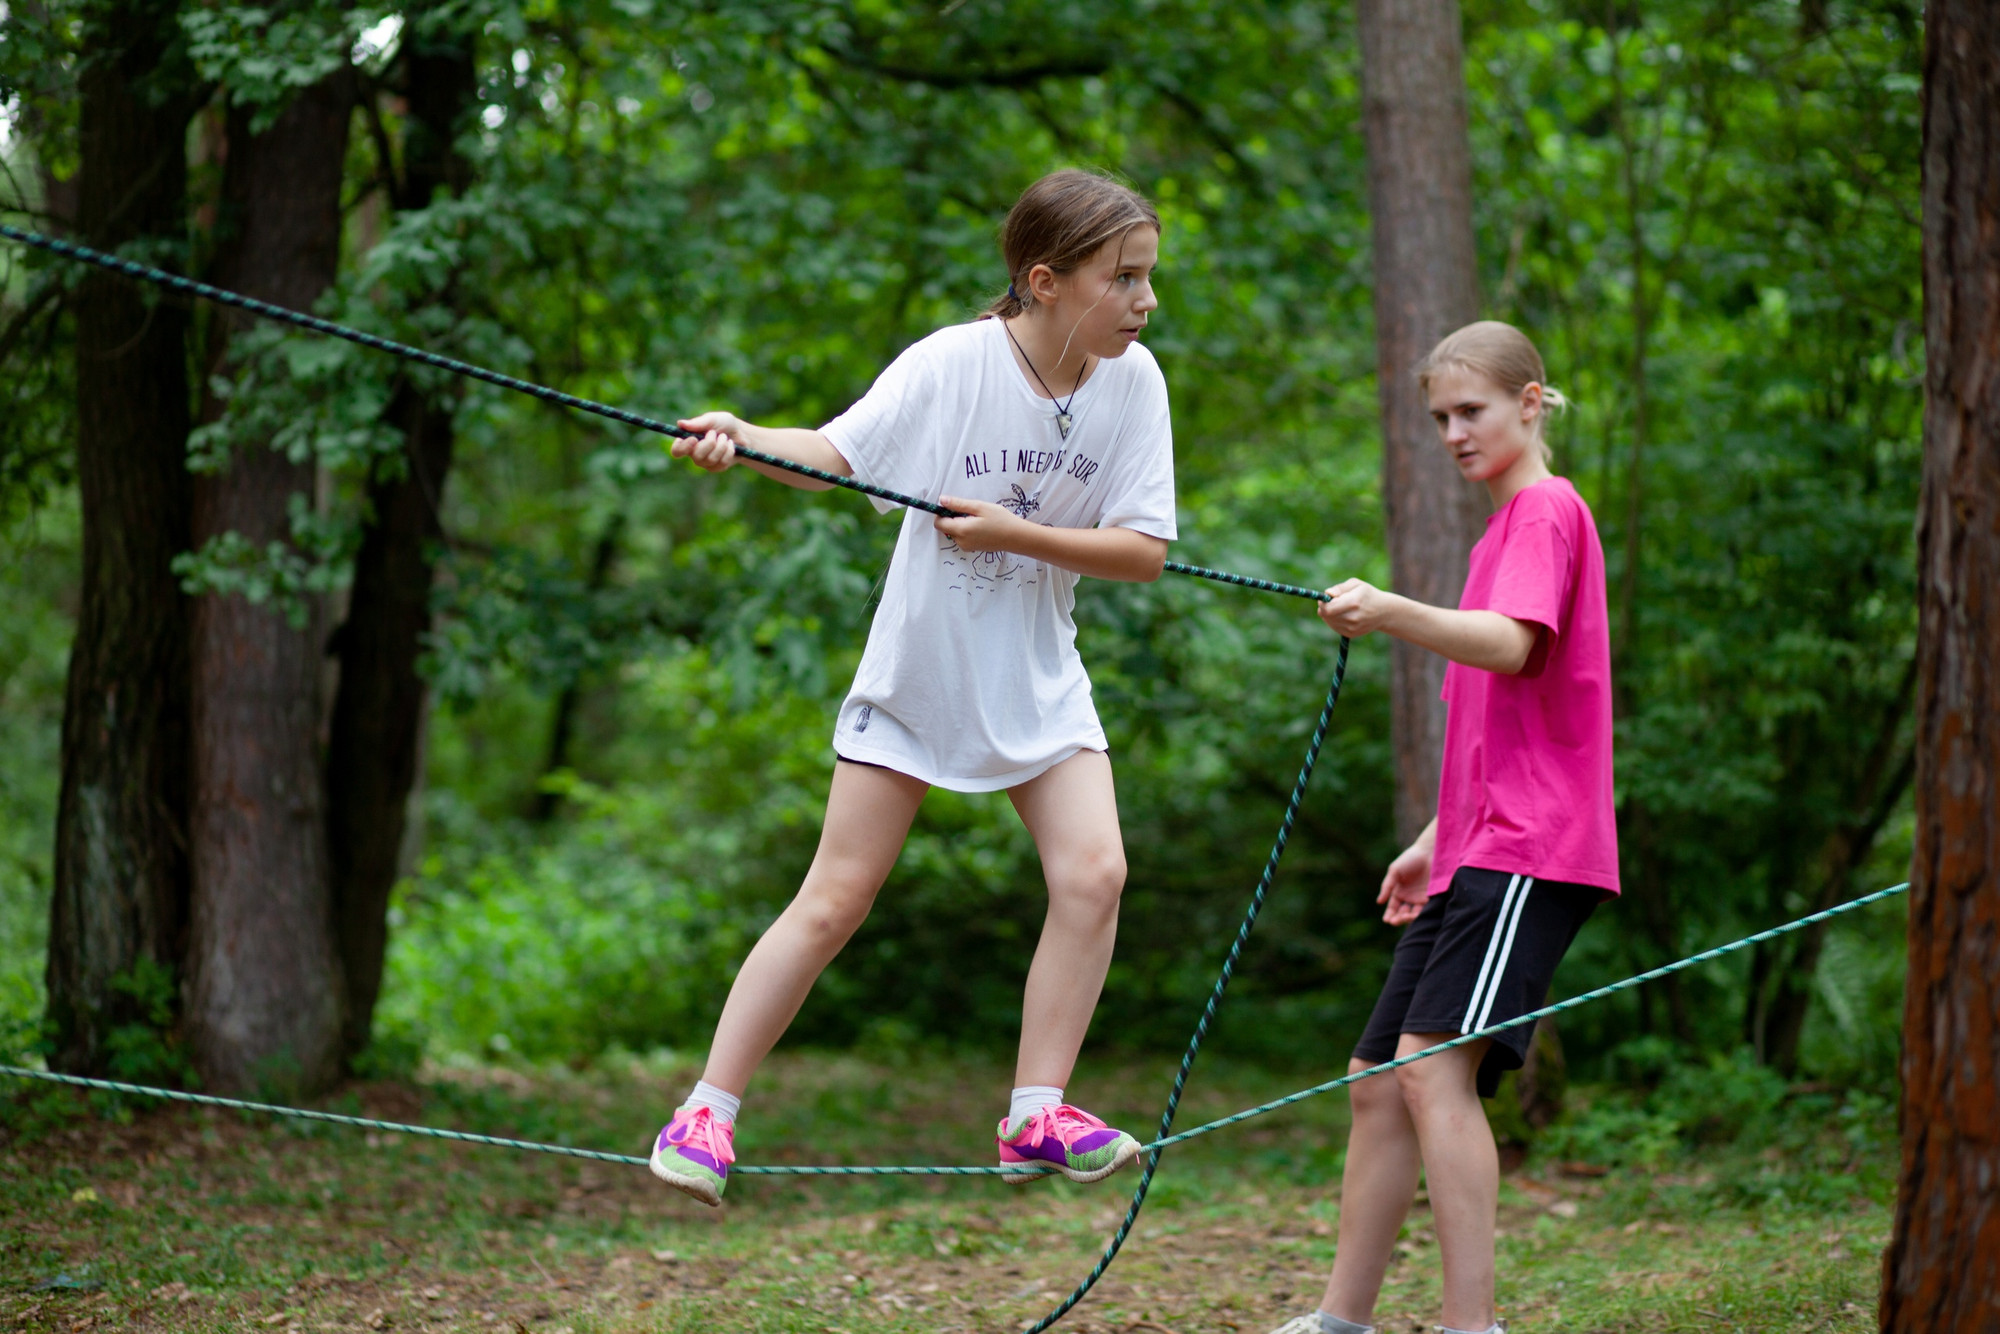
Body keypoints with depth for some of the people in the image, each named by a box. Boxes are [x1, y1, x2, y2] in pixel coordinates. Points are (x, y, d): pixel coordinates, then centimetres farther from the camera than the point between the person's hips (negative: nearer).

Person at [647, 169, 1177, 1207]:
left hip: (1037, 683, 3)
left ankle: (1035, 1118, -6)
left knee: (1093, 871, -16)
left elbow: (1145, 550, -9)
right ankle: (706, 1115, 7)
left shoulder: (1132, 381, -9)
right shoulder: (953, 364, -18)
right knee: (834, 902, -3)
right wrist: (740, 438, -32)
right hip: (918, 668, -3)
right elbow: (835, 455, -13)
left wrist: (1015, 534, -21)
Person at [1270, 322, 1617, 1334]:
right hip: (1475, 853, 10)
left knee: (1434, 1066, -21)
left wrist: (1392, 613, -40)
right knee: (1376, 1079, 9)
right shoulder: (1505, 526, 24)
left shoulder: (1548, 512, -6)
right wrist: (1435, 839, 24)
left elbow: (1511, 644, -25)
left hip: (1527, 849, -10)